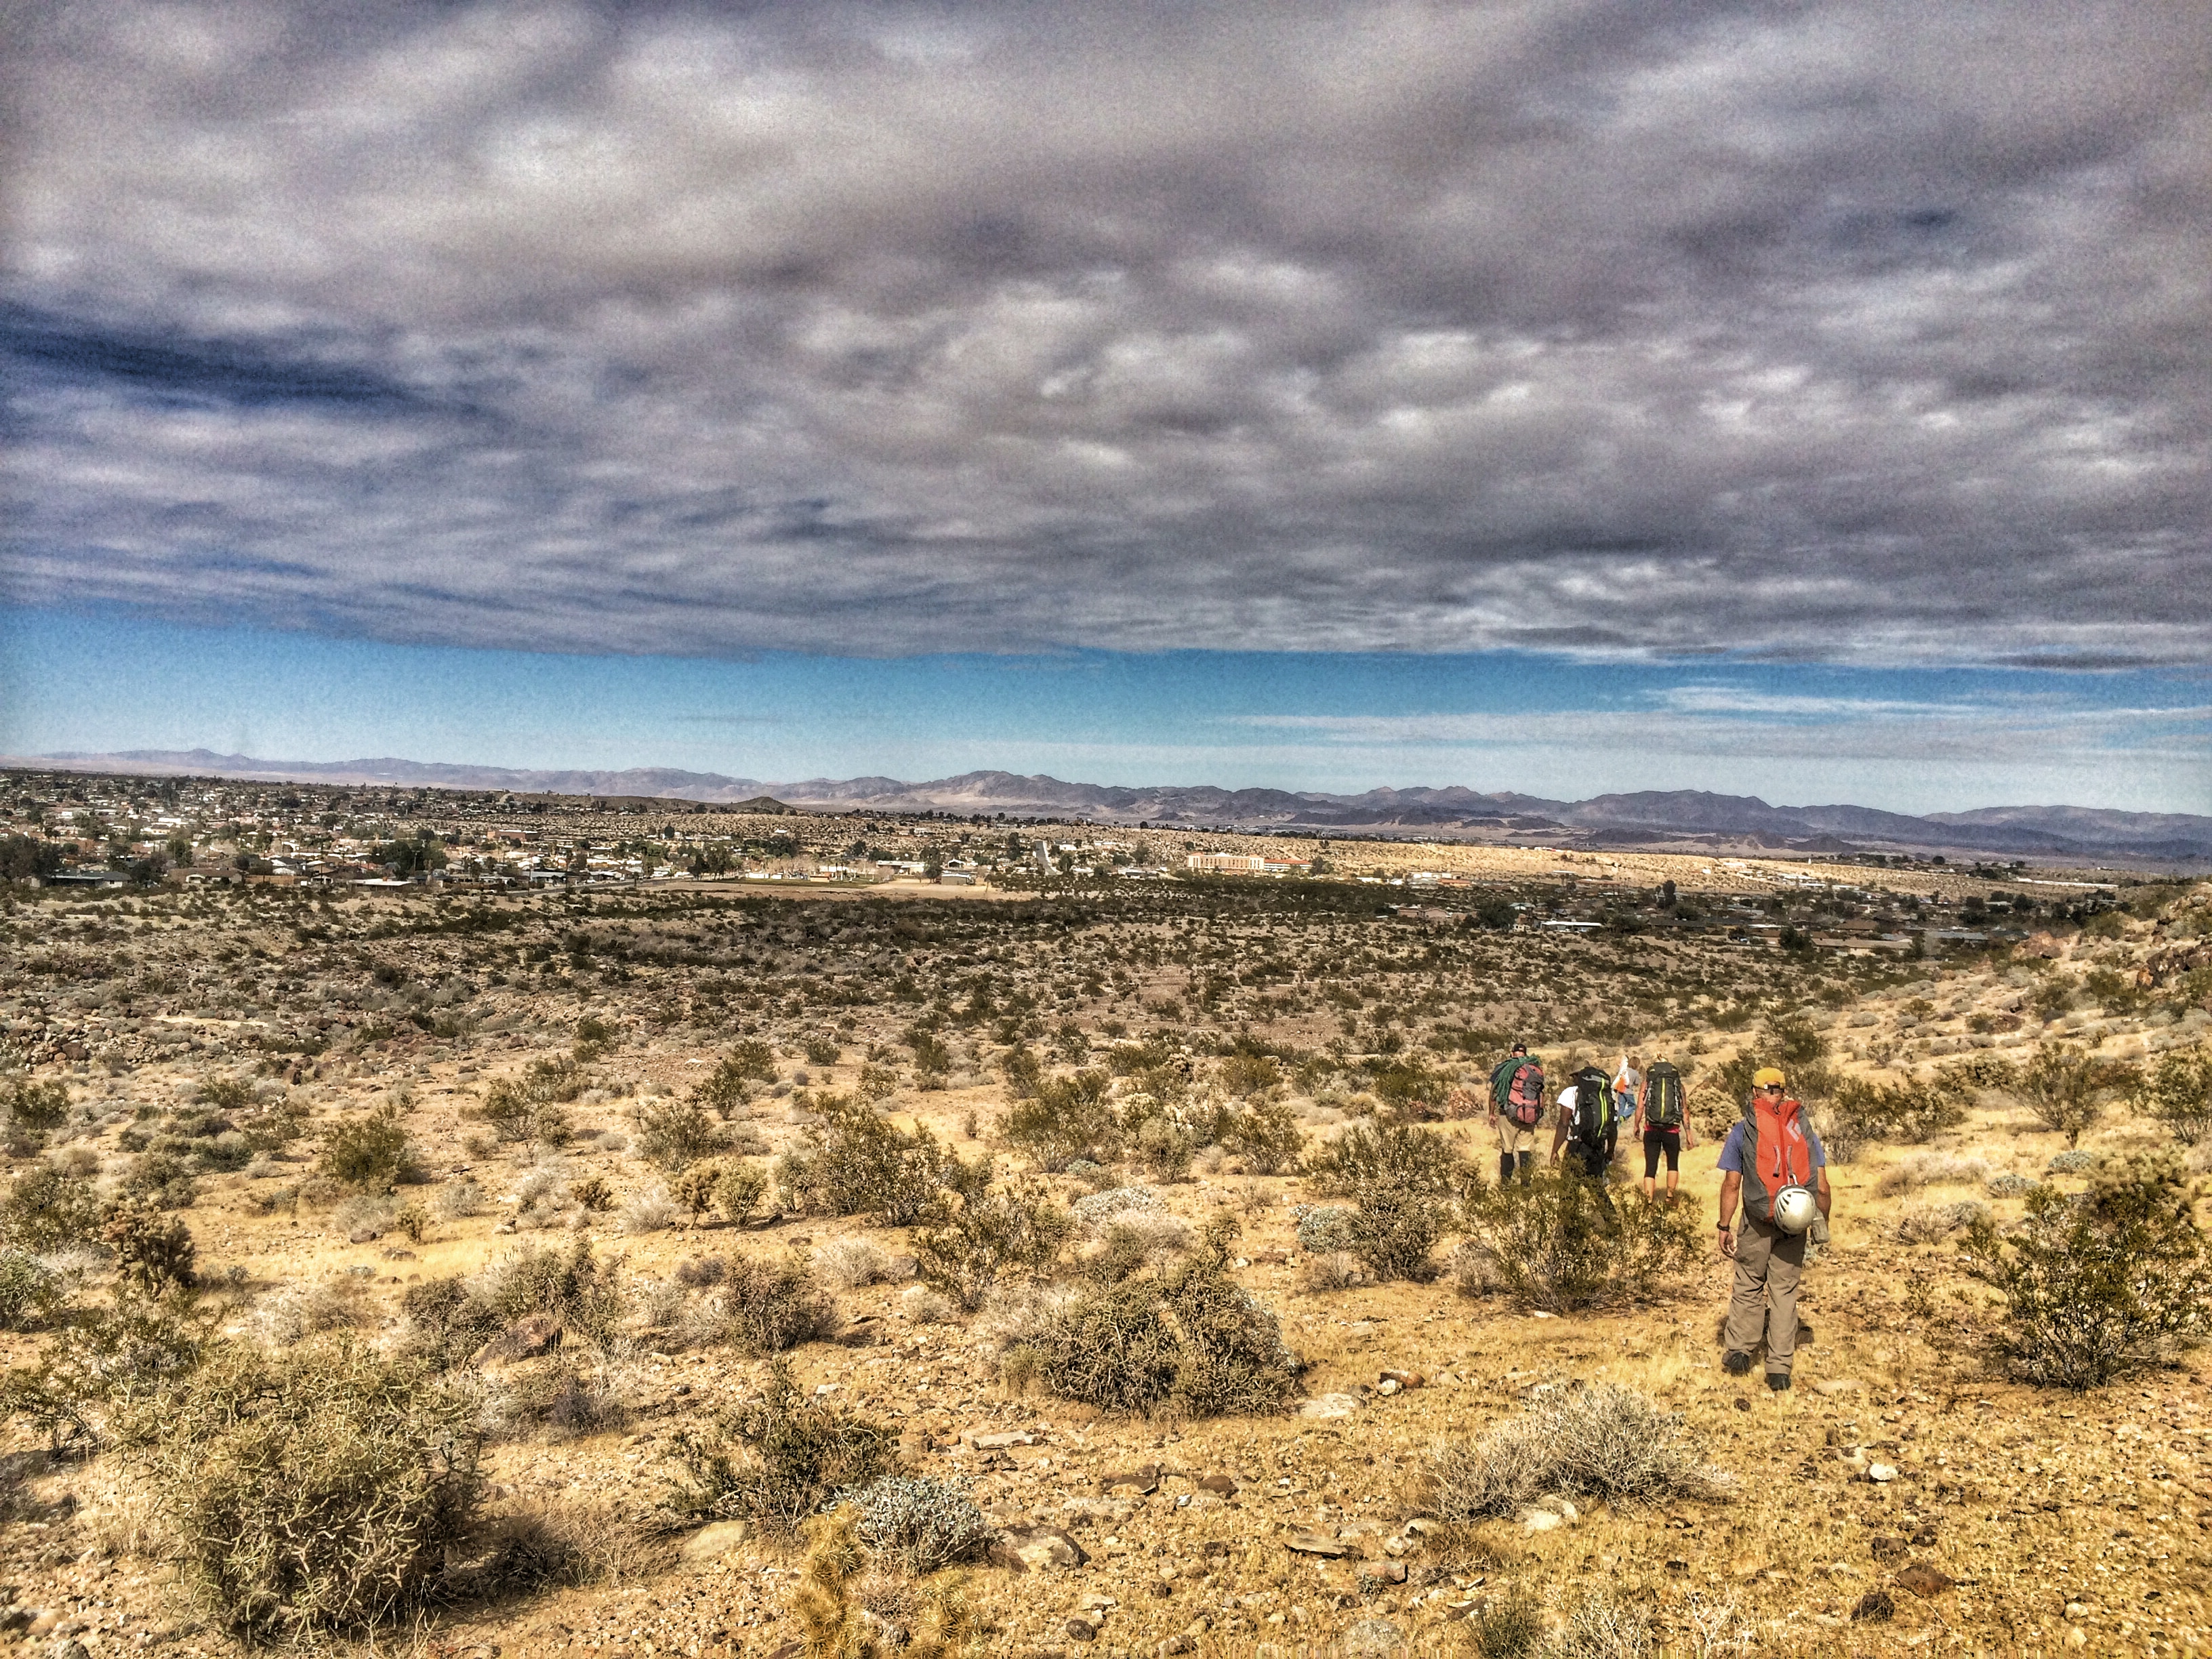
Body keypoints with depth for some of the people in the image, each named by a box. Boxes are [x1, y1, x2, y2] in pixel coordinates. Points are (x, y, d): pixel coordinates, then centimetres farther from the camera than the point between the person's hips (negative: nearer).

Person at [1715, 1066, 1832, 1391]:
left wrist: (1725, 1226, 1)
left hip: (1757, 1223, -2)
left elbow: (1731, 1185, -6)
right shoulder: (1805, 1130, 5)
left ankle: (1739, 1352, 24)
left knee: (1748, 1287, 15)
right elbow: (1822, 1188, 3)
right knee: (1785, 1292, 9)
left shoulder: (1742, 1130, -2)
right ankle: (1780, 1370, 12)